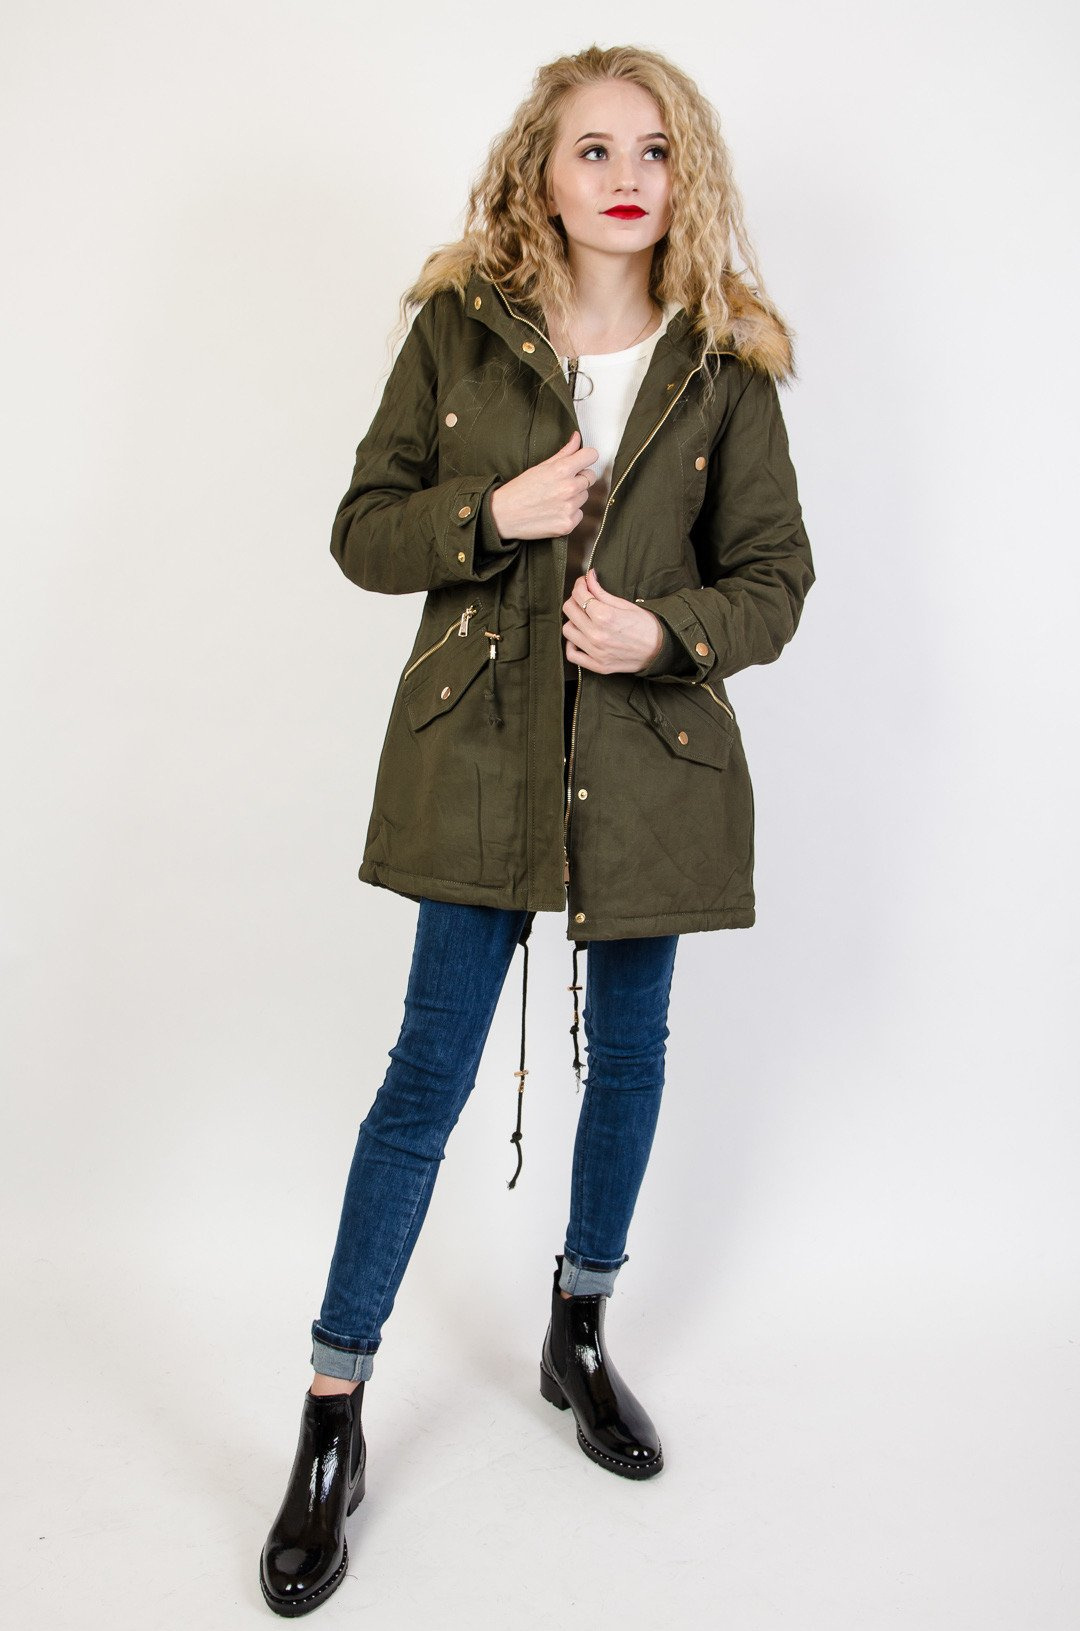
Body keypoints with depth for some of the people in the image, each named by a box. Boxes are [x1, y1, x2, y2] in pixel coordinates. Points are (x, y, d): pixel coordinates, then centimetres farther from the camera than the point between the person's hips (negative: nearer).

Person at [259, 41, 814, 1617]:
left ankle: (580, 1335, 38)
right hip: (482, 748, -2)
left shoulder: (724, 364, 2)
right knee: (430, 1070, -1)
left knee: (629, 1055, 13)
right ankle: (332, 1418, 13)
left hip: (653, 752, 2)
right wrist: (493, 513, -14)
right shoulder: (458, 329, 1)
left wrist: (665, 631, -15)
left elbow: (775, 576, 4)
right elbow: (363, 528, 3)